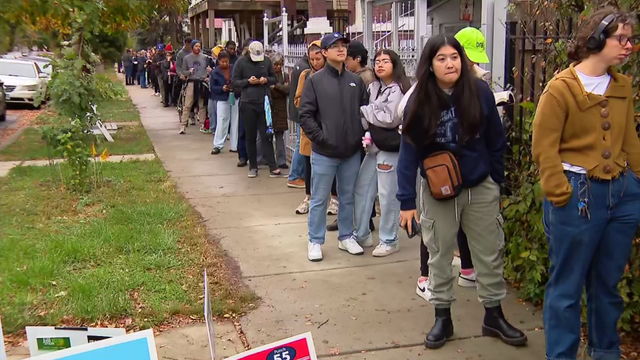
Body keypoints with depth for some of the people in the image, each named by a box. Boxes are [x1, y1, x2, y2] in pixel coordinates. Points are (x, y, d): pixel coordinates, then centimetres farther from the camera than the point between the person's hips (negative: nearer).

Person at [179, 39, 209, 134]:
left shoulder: (204, 57, 5)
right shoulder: (187, 58, 3)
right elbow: (183, 71, 6)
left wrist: (207, 76, -8)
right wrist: (189, 72, -13)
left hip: (202, 83, 1)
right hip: (191, 83, -1)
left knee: (202, 105, 8)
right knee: (187, 105, -5)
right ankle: (183, 126, -3)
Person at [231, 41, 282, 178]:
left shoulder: (267, 61, 4)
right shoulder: (241, 62, -1)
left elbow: (274, 78, 13)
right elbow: (234, 82, 1)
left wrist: (266, 80, -9)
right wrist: (248, 81, -15)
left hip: (264, 102, 1)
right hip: (248, 103, -1)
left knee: (266, 135, -1)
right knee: (250, 137, 7)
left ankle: (273, 167, -1)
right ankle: (253, 166, 17)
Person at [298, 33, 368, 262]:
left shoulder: (356, 81, 7)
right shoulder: (315, 81, -4)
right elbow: (305, 115, -7)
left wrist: (362, 135, 1)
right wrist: (320, 137, -13)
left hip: (352, 152, 4)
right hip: (324, 152, -3)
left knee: (348, 198, 14)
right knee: (319, 200, 5)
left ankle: (346, 237, 29)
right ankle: (315, 242, 17)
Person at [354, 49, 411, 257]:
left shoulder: (398, 89, -9)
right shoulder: (373, 87, 13)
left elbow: (390, 119, -17)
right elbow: (368, 116, 13)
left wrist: (364, 110, -7)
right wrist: (367, 134, -6)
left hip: (390, 148, -8)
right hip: (374, 146, 8)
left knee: (388, 195, -2)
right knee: (362, 190, 10)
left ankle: (389, 241, 12)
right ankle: (362, 235, 23)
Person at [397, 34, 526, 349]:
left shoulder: (480, 92, -11)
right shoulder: (420, 101, -13)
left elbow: (496, 141, 0)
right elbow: (409, 151, -12)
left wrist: (497, 181, 5)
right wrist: (407, 201, -16)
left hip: (481, 187, 1)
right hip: (439, 190, -1)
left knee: (490, 254, 12)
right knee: (439, 255, 11)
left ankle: (493, 315, 29)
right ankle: (442, 317, 26)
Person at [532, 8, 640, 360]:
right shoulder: (561, 88, -10)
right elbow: (544, 149, -11)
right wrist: (561, 196, -14)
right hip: (579, 194, -6)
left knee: (608, 282, 17)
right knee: (567, 285, 5)